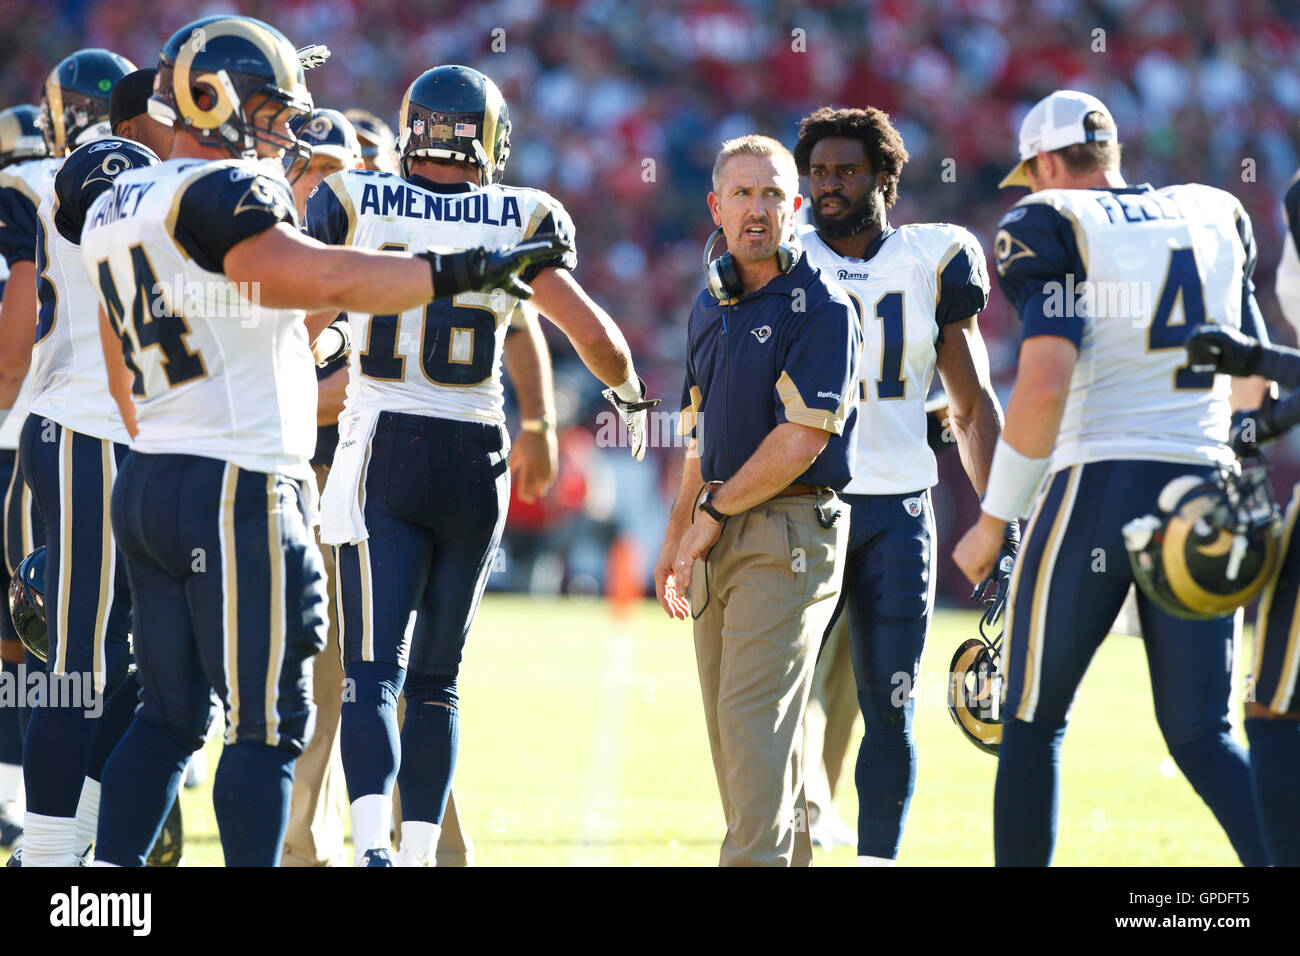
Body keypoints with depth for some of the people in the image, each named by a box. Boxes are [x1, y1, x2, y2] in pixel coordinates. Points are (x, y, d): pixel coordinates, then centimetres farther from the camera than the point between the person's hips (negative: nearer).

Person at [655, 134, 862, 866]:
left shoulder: (821, 307, -10)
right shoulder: (712, 305, 15)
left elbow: (800, 441, -17)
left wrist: (713, 516, -10)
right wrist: (678, 536, 20)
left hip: (789, 534, -8)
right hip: (720, 535, 8)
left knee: (754, 718, -15)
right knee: (731, 725, 8)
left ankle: (755, 860, -17)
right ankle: (794, 854, 14)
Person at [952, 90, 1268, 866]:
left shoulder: (1051, 229, -4)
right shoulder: (1216, 218, 14)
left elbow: (1045, 387, -16)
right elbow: (1257, 387, 20)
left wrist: (993, 523, -9)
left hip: (1098, 488, -5)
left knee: (1034, 722, 10)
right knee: (1203, 735, 8)